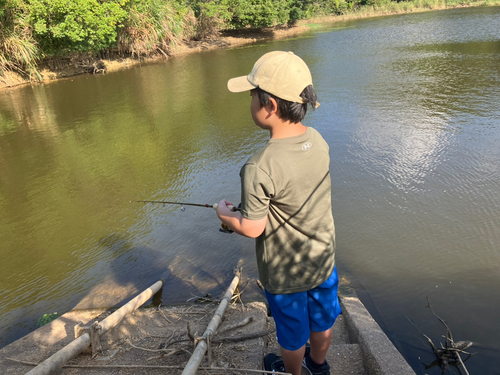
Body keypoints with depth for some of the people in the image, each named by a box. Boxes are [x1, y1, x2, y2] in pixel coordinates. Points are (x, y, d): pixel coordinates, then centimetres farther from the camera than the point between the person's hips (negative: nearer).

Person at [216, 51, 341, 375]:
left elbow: (252, 228, -23)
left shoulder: (260, 168, -34)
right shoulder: (318, 141, -12)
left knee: (292, 335, 23)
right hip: (323, 259, 6)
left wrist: (225, 214, -3)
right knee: (322, 319, 30)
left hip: (285, 272, -6)